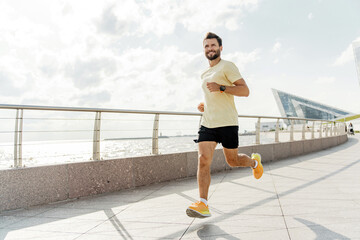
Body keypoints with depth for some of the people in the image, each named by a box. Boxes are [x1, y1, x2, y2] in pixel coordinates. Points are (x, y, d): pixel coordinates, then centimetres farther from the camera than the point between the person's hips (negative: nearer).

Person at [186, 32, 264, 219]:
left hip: (227, 123, -5)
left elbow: (245, 90, -10)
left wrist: (221, 87, -21)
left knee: (232, 161, 7)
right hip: (207, 124, 6)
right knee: (203, 160, -10)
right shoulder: (205, 74, 21)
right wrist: (205, 105, 14)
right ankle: (203, 204, -9)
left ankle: (254, 161, 41)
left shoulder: (227, 66, -1)